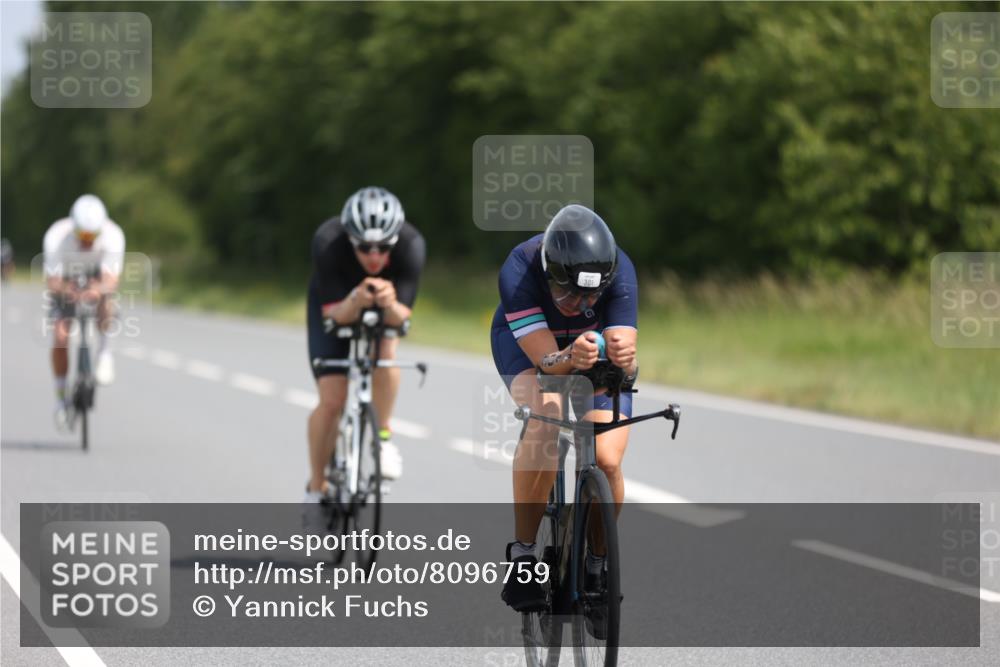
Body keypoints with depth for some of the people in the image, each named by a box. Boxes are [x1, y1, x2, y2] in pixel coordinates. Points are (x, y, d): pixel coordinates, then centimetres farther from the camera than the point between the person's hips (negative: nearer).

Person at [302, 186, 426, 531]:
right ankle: (316, 488, 9)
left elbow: (401, 316, -34)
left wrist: (390, 304, -57)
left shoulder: (411, 245, -35)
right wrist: (356, 301, -56)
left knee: (386, 349, -33)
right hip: (335, 305, -1)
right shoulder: (328, 242, -37)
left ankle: (382, 437, -10)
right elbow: (336, 314, -34)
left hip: (385, 308, 1)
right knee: (331, 401, -11)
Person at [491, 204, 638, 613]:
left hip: (599, 345, 2)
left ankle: (597, 563, 10)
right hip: (526, 343, -2)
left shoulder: (619, 271, -32)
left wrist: (622, 358, -61)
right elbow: (546, 359, -39)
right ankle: (522, 555, -24)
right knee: (545, 417, -34)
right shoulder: (519, 270, -36)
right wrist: (570, 358, -61)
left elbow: (626, 357, -38)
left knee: (607, 462, -17)